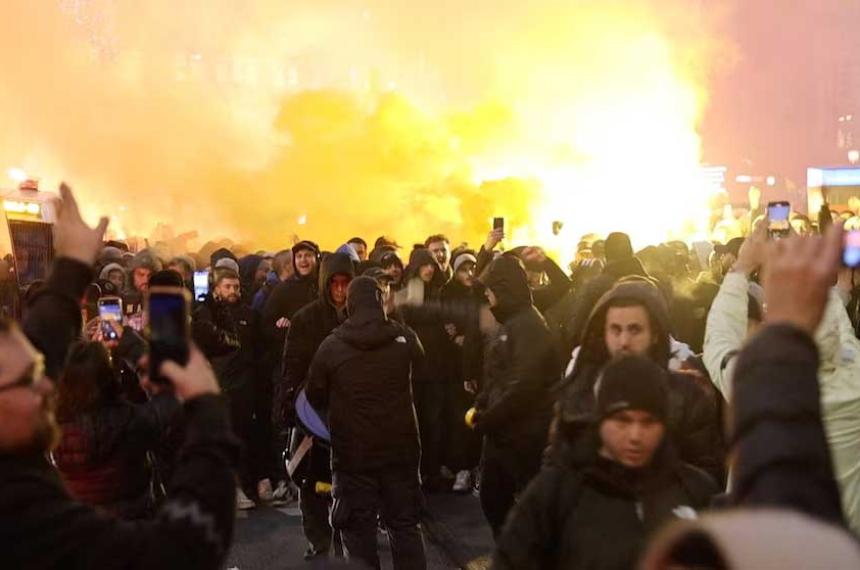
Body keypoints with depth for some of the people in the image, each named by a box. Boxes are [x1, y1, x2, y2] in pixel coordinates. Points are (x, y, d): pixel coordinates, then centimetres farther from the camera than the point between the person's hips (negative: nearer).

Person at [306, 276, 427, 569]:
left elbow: (315, 397, 4)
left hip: (353, 453, -2)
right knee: (405, 526, 13)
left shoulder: (331, 346, -9)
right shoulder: (405, 338, -4)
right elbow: (420, 365, 20)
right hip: (401, 449, 2)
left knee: (358, 532, 5)